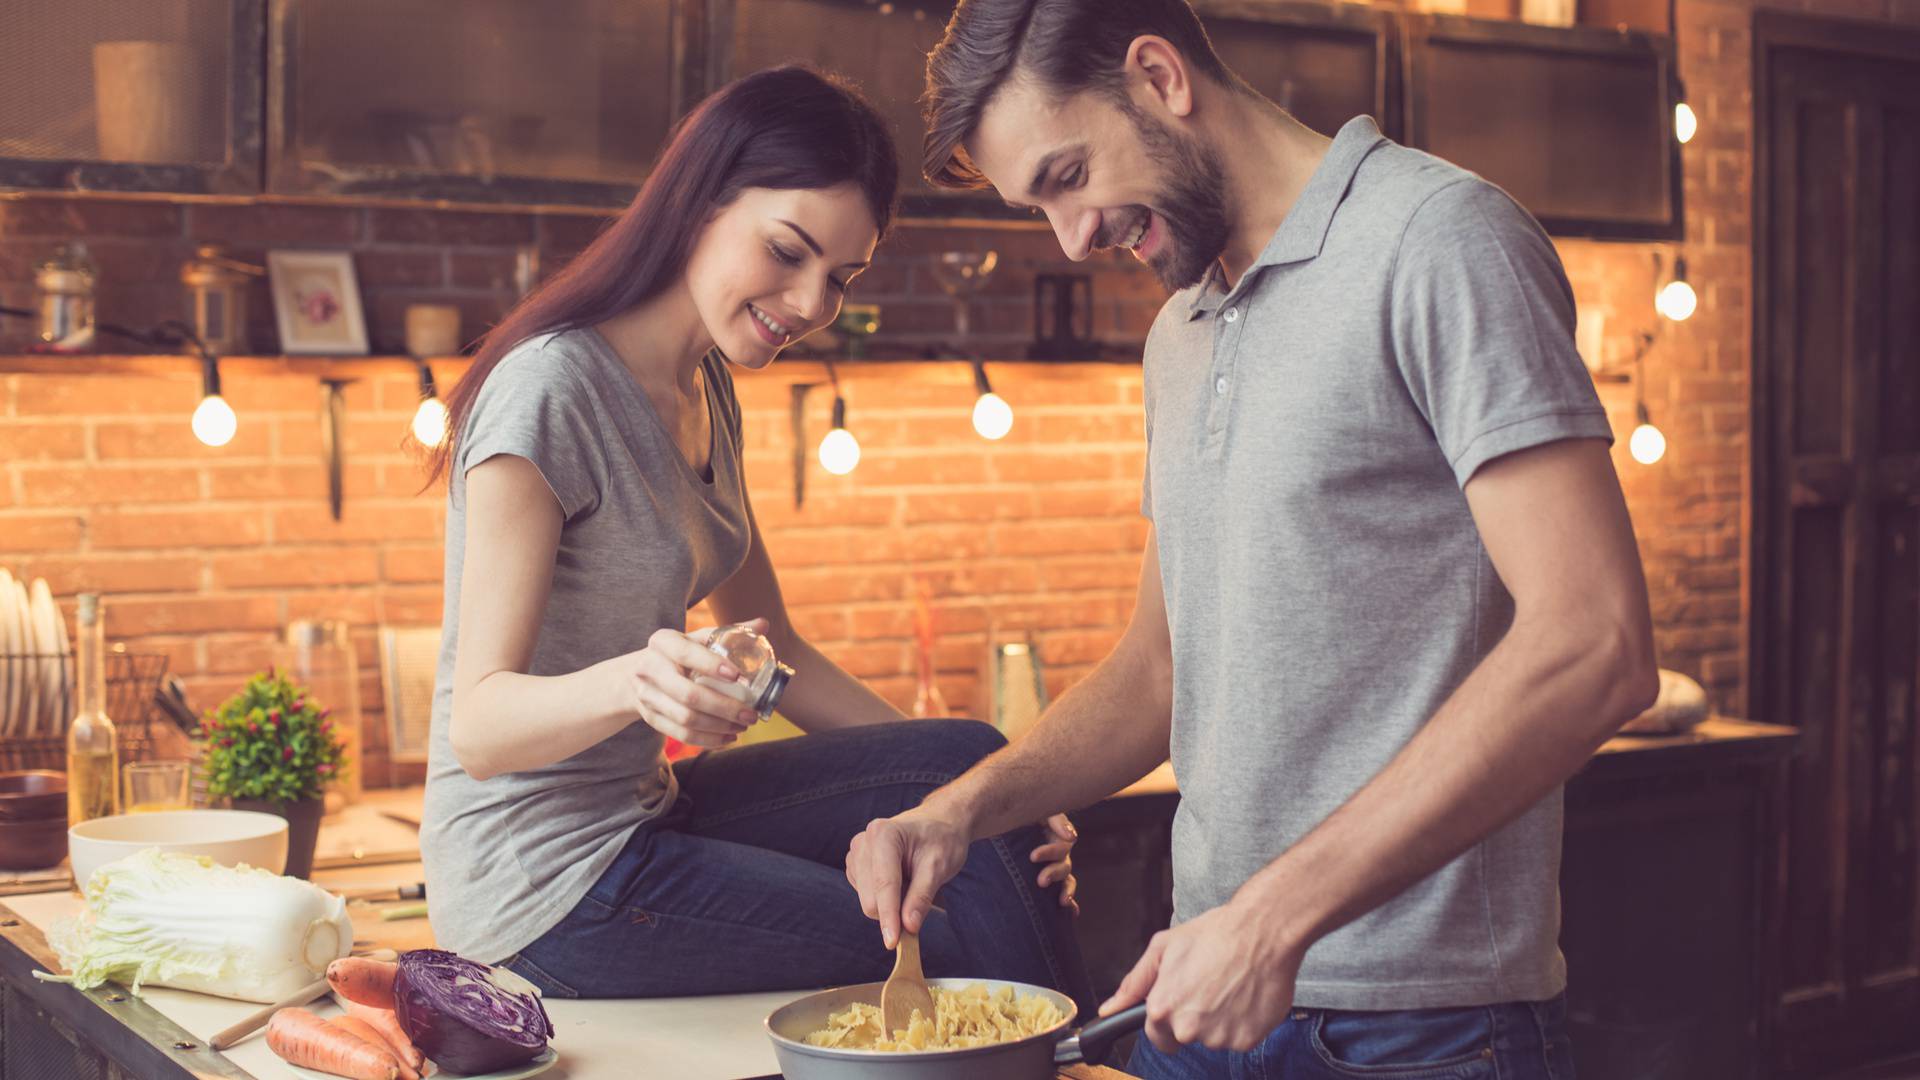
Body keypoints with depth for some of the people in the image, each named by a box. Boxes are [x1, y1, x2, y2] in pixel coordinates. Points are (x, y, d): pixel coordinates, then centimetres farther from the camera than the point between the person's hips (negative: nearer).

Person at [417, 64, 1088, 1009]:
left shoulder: (707, 388, 7)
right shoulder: (553, 390, -20)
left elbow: (773, 650, 13)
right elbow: (479, 723, -23)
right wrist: (629, 682, -45)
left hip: (642, 809, 8)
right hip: (544, 883, -8)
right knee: (966, 953, -13)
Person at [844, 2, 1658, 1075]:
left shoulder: (1437, 242, -13)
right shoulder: (1179, 334, 14)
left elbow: (1594, 649, -22)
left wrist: (1277, 913, -23)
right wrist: (964, 806, 3)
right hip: (1210, 992, 8)